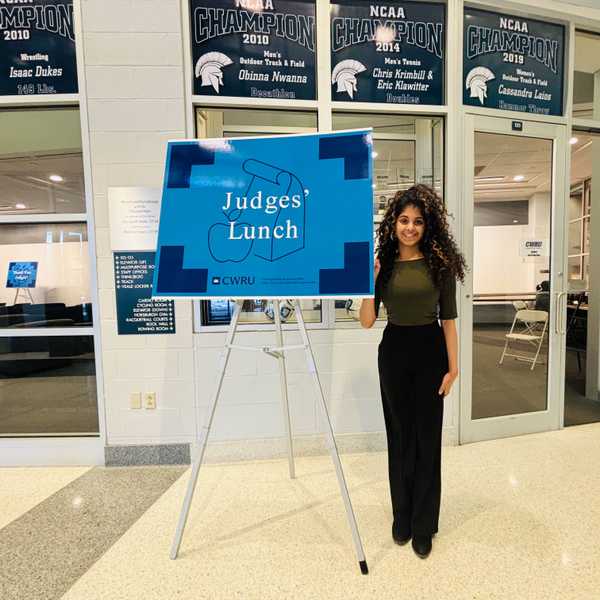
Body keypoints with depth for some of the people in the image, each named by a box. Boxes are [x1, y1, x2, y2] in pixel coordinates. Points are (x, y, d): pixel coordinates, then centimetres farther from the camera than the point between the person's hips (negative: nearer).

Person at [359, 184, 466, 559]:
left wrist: (453, 366, -5)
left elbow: (448, 318, -2)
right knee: (400, 436, 13)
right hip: (394, 350, 1)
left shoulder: (440, 263, -3)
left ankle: (423, 525, 26)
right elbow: (367, 321, -4)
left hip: (430, 351, -1)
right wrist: (369, 281, -16)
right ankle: (402, 517, 33)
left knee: (427, 438, 7)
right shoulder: (382, 264, -1)